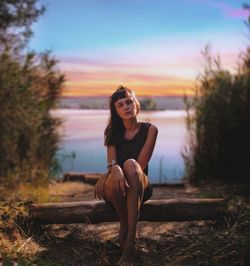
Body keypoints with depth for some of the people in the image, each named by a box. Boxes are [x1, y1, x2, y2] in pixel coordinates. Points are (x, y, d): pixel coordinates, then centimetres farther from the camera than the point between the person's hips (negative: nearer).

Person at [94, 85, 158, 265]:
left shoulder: (150, 130, -1)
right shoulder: (113, 133, 7)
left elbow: (140, 165, -11)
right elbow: (111, 161, -10)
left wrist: (105, 176, -17)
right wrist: (115, 169, -35)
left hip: (140, 187, -1)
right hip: (116, 189, 1)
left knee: (131, 164, -36)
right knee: (114, 180, -36)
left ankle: (130, 242, -38)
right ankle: (125, 227, -13)